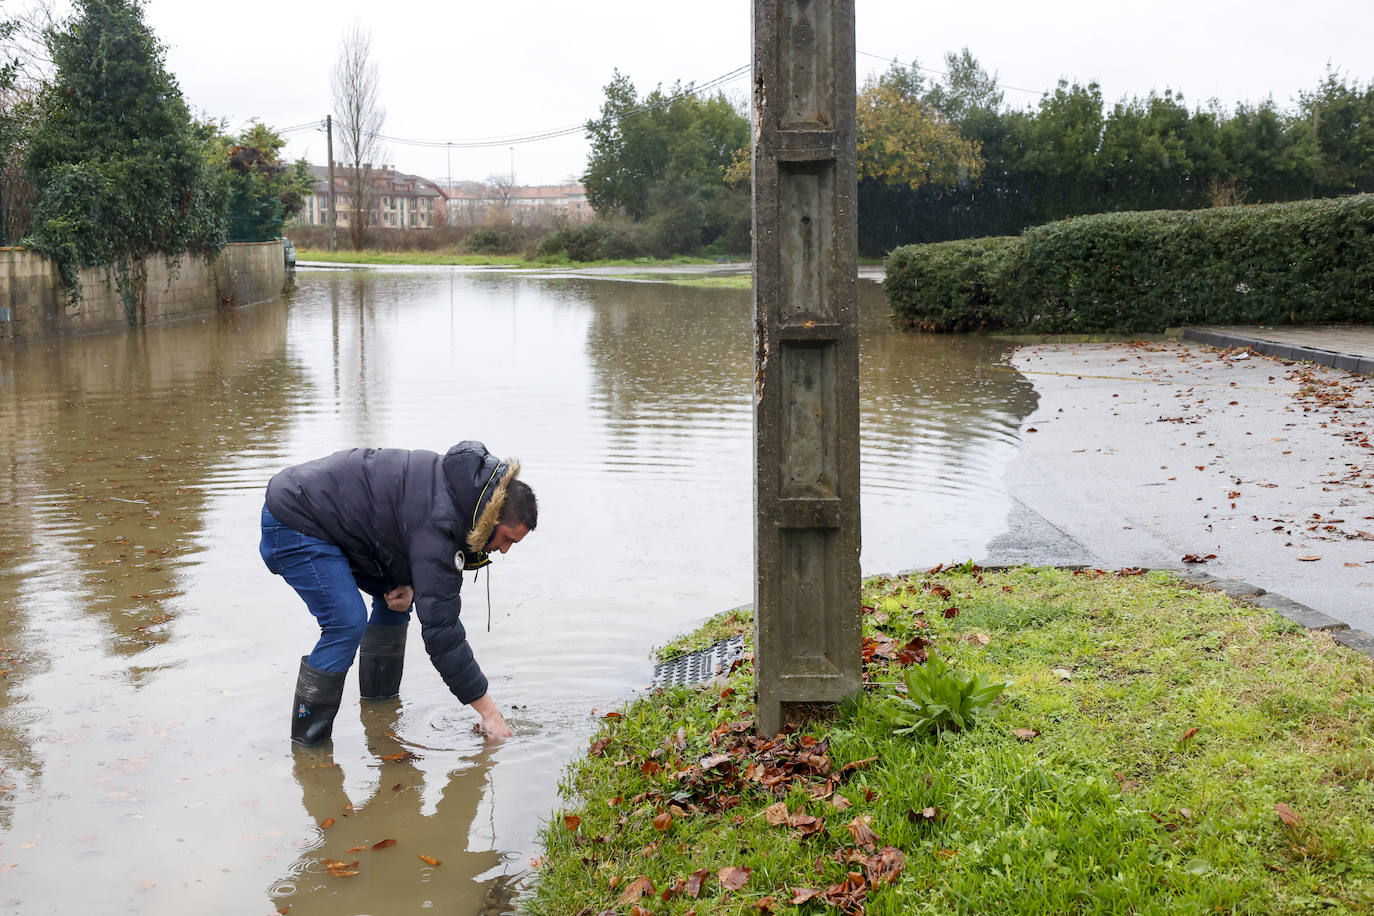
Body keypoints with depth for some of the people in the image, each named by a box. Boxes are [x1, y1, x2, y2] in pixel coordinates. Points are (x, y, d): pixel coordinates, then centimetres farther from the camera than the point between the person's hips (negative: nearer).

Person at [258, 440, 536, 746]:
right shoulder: (438, 524, -30)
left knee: (393, 596, 12)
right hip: (293, 522, -10)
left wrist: (408, 586, -7)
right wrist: (489, 712, -23)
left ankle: (379, 701, 24)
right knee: (347, 623, -20)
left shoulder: (460, 484, -2)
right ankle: (307, 742, -9)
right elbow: (441, 630, -28)